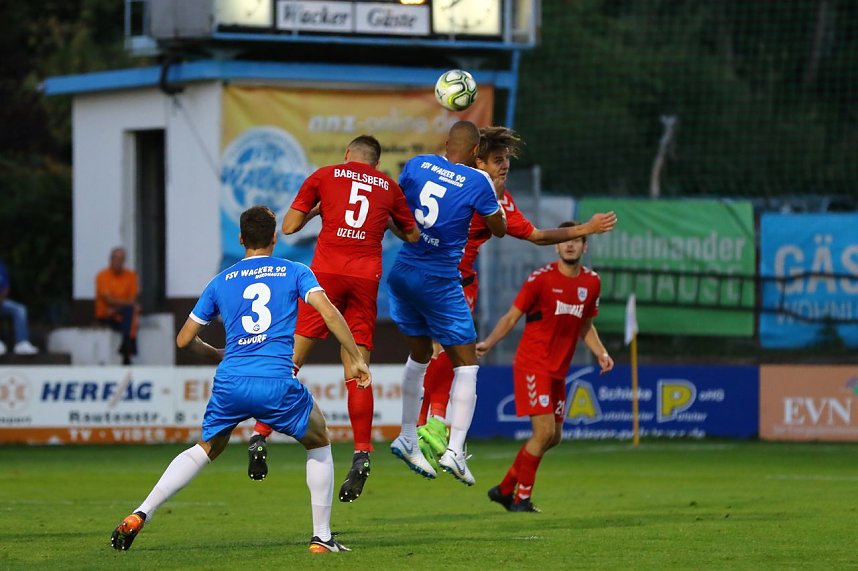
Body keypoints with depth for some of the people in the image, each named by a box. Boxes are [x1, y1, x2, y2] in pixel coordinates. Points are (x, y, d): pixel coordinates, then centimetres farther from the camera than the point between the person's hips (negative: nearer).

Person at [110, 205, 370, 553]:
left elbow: (184, 340, 21)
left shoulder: (221, 282, 18)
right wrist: (355, 359, -1)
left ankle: (141, 515, 11)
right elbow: (328, 311, -5)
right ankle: (321, 536, 16)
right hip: (277, 384, -3)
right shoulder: (295, 273, 11)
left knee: (206, 449, 24)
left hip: (230, 382, 3)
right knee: (318, 444, 22)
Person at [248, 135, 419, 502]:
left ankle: (260, 435, -10)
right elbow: (413, 235, 27)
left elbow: (289, 226, 9)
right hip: (367, 277, 2)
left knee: (290, 358, 0)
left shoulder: (324, 176, 12)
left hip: (325, 272, -2)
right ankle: (362, 455, -4)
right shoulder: (389, 187, 17)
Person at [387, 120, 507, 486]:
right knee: (466, 365, 2)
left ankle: (407, 439, 30)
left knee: (419, 354, 23)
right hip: (440, 283, -6)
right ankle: (455, 449, -10)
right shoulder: (477, 182, -12)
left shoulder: (418, 165, 0)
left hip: (403, 273, 6)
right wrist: (492, 193, 16)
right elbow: (499, 229, 2)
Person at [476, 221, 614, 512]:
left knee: (553, 438, 9)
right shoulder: (541, 278, -10)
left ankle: (505, 489, 22)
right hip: (532, 365, -7)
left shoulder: (591, 282, 7)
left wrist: (601, 353, 5)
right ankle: (521, 497, -2)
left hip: (557, 372, 7)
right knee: (544, 432, -15)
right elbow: (512, 316, -7)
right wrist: (488, 343, -20)